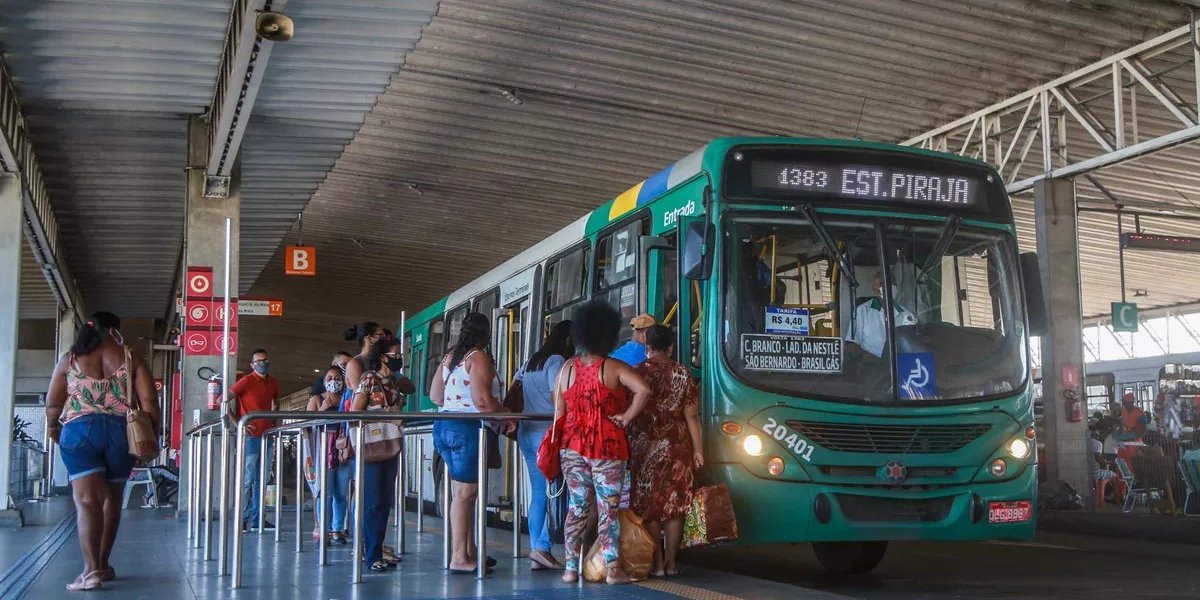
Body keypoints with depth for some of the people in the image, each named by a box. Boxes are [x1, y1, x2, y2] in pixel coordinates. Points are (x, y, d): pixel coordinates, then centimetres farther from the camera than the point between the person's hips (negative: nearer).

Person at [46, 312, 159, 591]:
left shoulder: (69, 359, 9)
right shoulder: (131, 359, 7)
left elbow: (52, 405, 10)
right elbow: (148, 402, -1)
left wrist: (53, 427, 29)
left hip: (79, 430, -1)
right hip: (121, 431, 1)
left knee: (87, 500, -8)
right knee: (112, 498, 16)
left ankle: (91, 570, -21)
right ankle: (103, 564, 26)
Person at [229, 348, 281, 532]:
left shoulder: (273, 383, 11)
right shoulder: (246, 382, -8)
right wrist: (237, 422, -14)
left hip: (267, 436, 7)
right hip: (250, 436, -7)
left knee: (261, 480, 11)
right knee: (247, 479, -5)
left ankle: (257, 519, 17)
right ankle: (242, 519, 0)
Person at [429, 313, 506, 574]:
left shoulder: (450, 357, 15)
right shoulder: (479, 357, -10)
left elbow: (434, 395, 17)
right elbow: (482, 401, -19)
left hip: (444, 426, 9)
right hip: (467, 428, -9)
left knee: (463, 491, 13)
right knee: (464, 492, -8)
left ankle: (469, 550, 17)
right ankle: (459, 559, -7)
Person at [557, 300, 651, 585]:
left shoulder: (567, 369, 6)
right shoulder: (614, 368, -7)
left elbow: (559, 412, 8)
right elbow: (644, 390, -22)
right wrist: (627, 416, -12)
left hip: (572, 447, 4)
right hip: (607, 447, -4)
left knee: (577, 506, 11)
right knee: (608, 508, 0)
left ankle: (571, 568, 12)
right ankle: (613, 569, 1)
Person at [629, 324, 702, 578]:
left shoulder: (637, 372, -3)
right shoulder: (682, 373, 0)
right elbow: (691, 415, -2)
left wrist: (627, 446, 9)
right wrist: (698, 448, 4)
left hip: (645, 446, -1)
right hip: (677, 447, 1)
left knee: (648, 504, 5)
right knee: (675, 503, 7)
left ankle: (656, 562, 3)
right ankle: (671, 561, 8)